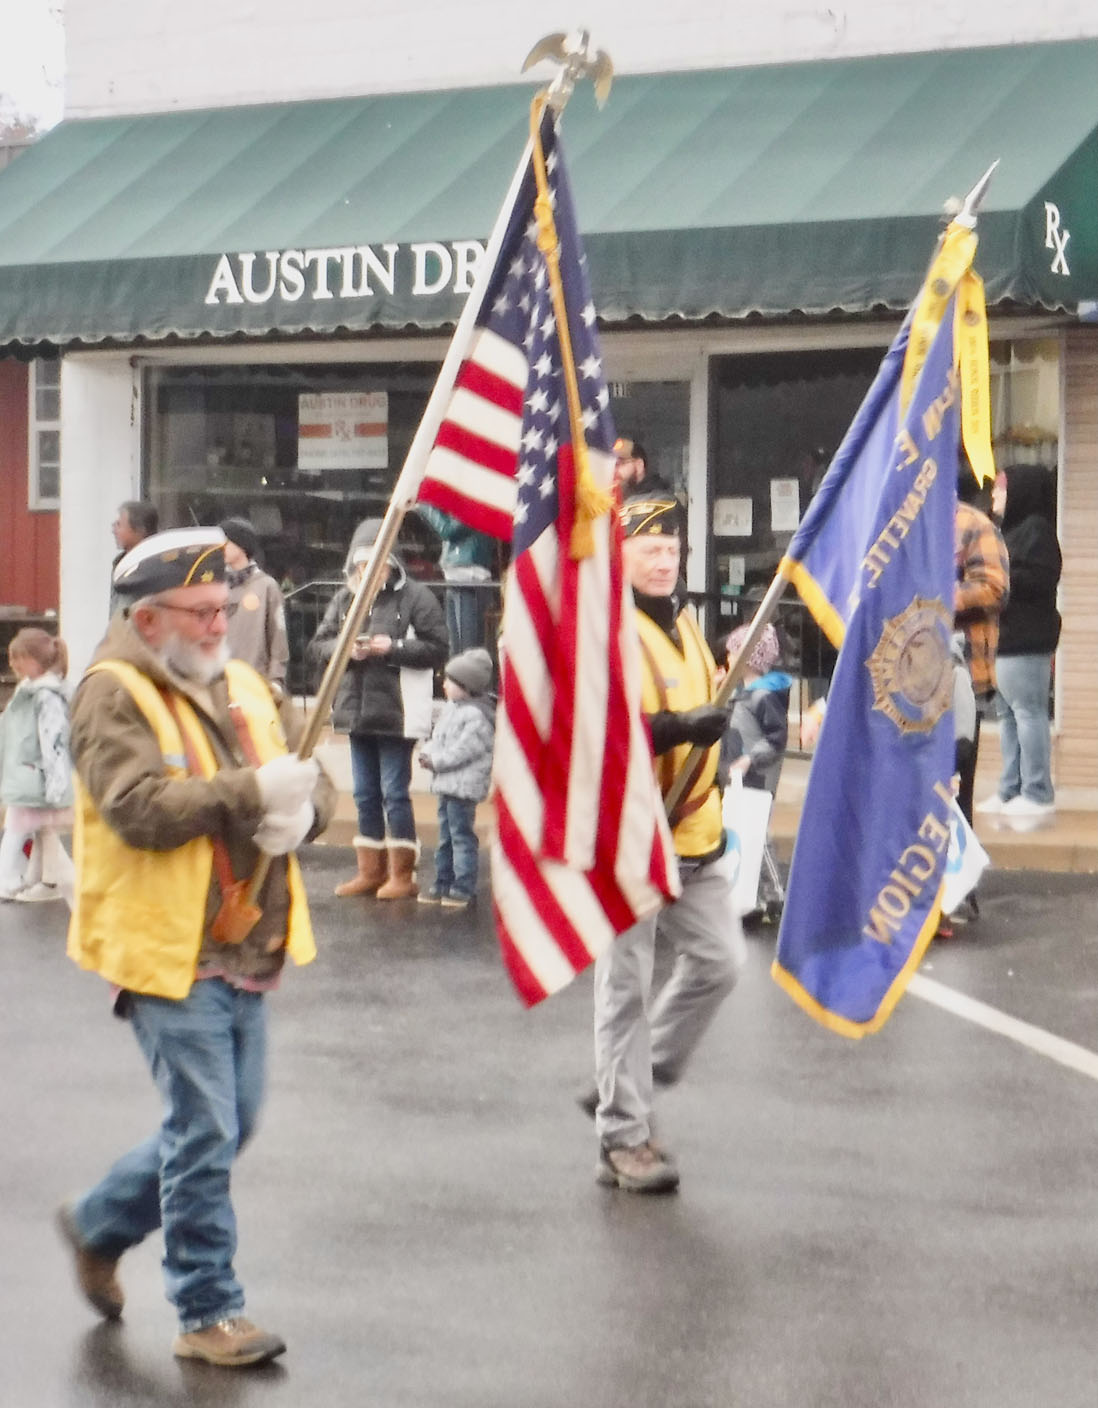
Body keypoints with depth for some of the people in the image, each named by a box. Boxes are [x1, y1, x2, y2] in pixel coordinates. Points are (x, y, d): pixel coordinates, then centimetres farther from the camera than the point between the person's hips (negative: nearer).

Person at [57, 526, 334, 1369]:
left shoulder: (243, 686, 13)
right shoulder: (114, 694, -9)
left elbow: (312, 782, 11)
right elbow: (137, 807, -22)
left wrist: (301, 809, -12)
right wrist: (251, 790, -24)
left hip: (247, 951, 8)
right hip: (169, 951, -7)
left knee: (226, 1127, 15)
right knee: (206, 1134, -4)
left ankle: (98, 1224, 36)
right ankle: (208, 1313, 10)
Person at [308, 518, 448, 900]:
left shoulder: (416, 597, -8)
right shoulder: (344, 598, 8)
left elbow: (438, 649, -10)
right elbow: (317, 646, 9)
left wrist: (393, 647, -18)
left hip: (398, 713, -6)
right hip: (357, 711, 6)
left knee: (395, 793, -2)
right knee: (365, 794, 13)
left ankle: (402, 875, 8)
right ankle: (371, 871, 24)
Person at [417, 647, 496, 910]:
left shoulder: (476, 715, -17)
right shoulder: (451, 708, 15)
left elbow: (464, 750, -22)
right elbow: (437, 737, 21)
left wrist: (435, 761, -15)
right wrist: (427, 753, 1)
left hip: (463, 786, -10)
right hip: (446, 785, 10)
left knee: (461, 835, -7)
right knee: (446, 837, 15)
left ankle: (464, 889, -3)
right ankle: (443, 884, 23)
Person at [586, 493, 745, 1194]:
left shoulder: (683, 624, 15)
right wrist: (680, 729, -30)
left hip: (691, 834, 8)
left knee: (720, 959, 9)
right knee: (627, 989, -1)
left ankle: (631, 1081, 25)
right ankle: (624, 1140, 8)